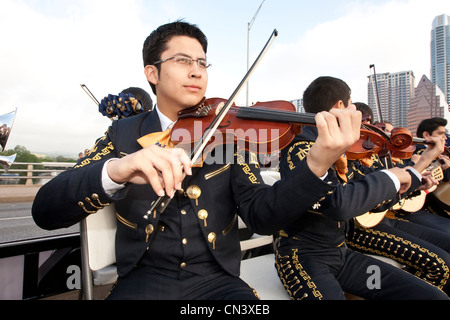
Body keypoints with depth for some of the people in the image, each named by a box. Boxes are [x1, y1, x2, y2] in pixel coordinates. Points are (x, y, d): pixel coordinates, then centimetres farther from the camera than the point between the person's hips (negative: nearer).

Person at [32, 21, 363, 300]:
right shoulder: (125, 133, 0)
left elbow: (261, 216, -10)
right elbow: (45, 211, -11)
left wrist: (316, 166, -28)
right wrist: (115, 172, -31)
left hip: (216, 278, 1)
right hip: (144, 279, 0)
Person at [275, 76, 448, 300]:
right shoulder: (299, 148, -18)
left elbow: (375, 201, 17)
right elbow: (337, 203, -34)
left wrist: (423, 162, 19)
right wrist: (388, 178, -18)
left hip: (341, 253, 8)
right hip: (303, 256, -7)